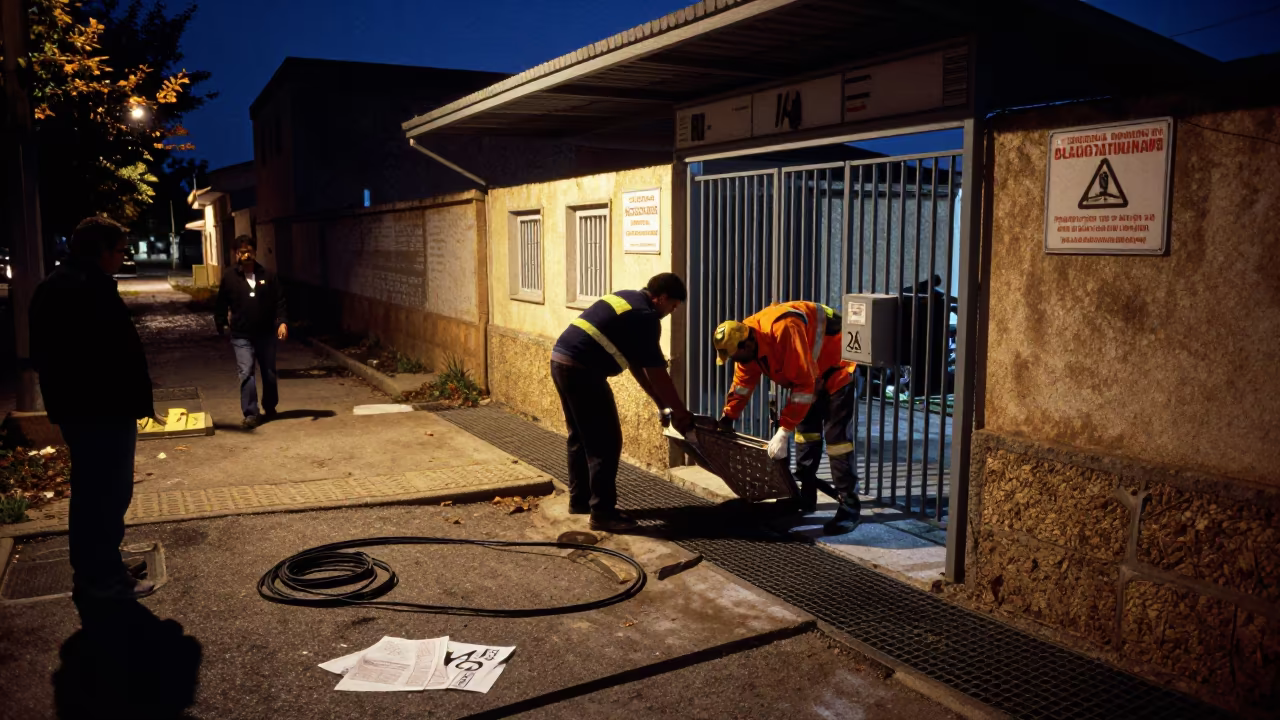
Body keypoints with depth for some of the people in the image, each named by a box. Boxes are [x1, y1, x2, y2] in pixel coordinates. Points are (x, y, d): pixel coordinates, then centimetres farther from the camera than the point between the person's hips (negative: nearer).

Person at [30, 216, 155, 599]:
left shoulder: (49, 288, 14)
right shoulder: (94, 288, -19)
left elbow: (42, 354, 19)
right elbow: (123, 353, -23)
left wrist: (60, 396, 21)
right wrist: (140, 400, -15)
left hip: (71, 407, 10)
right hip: (105, 409, -10)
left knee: (88, 489, 19)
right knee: (110, 492, -2)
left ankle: (87, 571, 29)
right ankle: (105, 578, 5)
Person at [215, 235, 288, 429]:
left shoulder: (268, 275, 0)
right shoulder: (229, 276, -1)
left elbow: (280, 301, 1)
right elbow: (221, 304, 6)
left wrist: (282, 321, -12)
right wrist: (221, 325, 4)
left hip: (266, 334, 2)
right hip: (242, 336, -2)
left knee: (269, 373, 13)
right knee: (246, 374, -11)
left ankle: (270, 407, 33)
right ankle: (251, 414, -8)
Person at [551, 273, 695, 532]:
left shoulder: (627, 298, 20)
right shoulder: (645, 316, -9)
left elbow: (635, 364, 23)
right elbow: (657, 374, -7)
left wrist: (661, 403, 23)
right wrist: (680, 411, 5)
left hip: (561, 361, 10)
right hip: (581, 369, -10)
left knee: (581, 437, 21)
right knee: (606, 442, -3)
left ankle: (580, 499, 31)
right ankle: (603, 513, 2)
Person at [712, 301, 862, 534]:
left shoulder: (784, 330, -38)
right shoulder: (746, 340, -10)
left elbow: (804, 385, -37)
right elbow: (743, 383, 5)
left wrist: (784, 431, -36)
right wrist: (727, 419, 3)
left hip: (839, 366, -9)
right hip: (812, 371, 9)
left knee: (835, 434, -15)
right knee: (806, 426, 11)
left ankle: (849, 507, -10)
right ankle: (805, 495, 21)